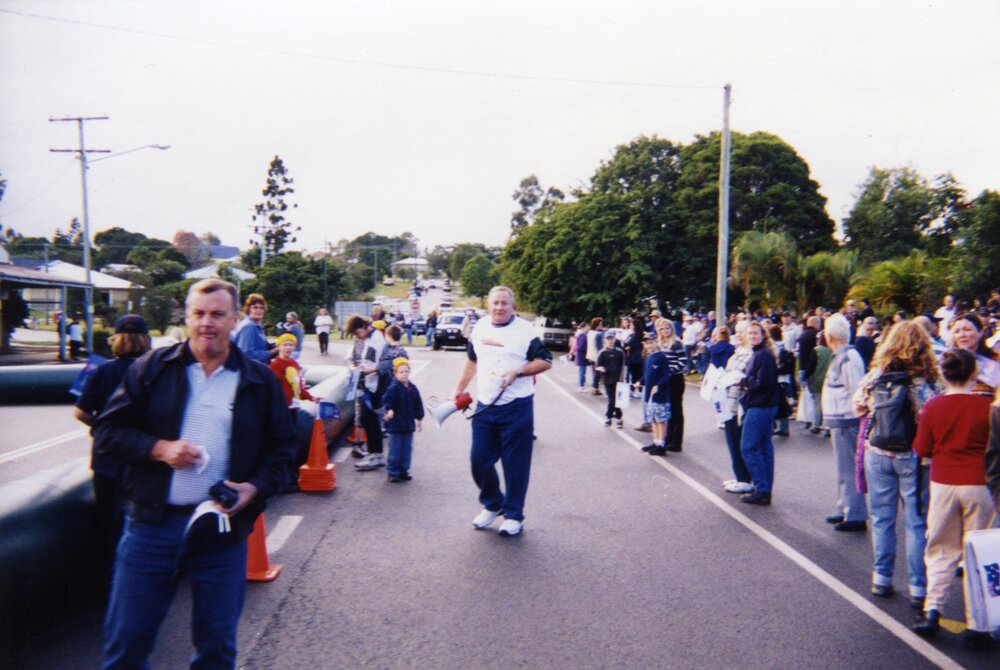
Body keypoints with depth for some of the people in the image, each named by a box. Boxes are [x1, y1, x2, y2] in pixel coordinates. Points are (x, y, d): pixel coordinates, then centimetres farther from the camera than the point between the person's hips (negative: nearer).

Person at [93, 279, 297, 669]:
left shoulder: (260, 382, 2)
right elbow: (108, 429, 2)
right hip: (152, 523, 0)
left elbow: (281, 447, 6)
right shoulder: (152, 369, 1)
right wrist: (159, 448, -14)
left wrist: (256, 487, -11)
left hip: (223, 527, 1)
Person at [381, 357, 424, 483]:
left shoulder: (413, 388, 6)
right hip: (396, 424, -6)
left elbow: (418, 405, 14)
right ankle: (393, 472, 9)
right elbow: (387, 400, -22)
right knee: (395, 449, 0)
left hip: (409, 424, 6)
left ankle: (403, 471, 22)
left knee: (407, 449, 11)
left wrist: (419, 419, 16)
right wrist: (389, 410, -41)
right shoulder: (393, 388, -11)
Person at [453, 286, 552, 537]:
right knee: (479, 461, 8)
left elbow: (545, 362, -7)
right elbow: (472, 360, 23)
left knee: (515, 464, 2)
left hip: (516, 408, -5)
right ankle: (492, 504, 31)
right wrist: (460, 389, 20)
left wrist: (517, 371, -19)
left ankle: (514, 515, 16)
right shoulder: (480, 327, 10)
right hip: (484, 406, 5)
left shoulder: (525, 330, -5)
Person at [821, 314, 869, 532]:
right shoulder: (840, 356, 14)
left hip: (846, 422, -11)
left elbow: (858, 393, -20)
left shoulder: (849, 358, -16)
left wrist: (855, 420, -18)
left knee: (848, 469, -4)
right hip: (839, 421, 11)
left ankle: (855, 516, 3)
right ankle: (844, 509, 31)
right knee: (843, 468, 19)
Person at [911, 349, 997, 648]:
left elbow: (922, 449, 1)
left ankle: (932, 610, 8)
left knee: (941, 550, 14)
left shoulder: (933, 406, -5)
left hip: (943, 483, 1)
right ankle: (976, 624, 11)